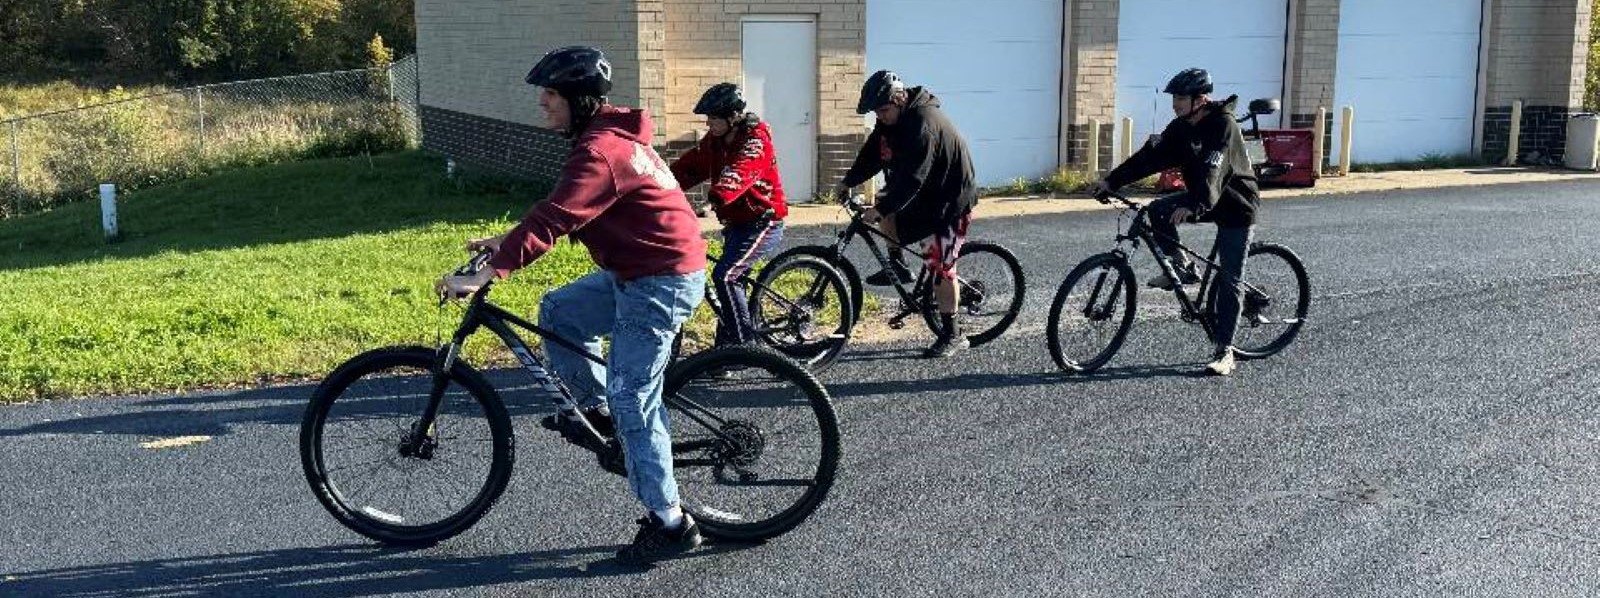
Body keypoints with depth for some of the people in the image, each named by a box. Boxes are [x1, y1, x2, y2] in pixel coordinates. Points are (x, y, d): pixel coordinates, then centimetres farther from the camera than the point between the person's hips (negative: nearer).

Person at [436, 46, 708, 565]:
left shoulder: (600, 152, -21)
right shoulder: (608, 136, 12)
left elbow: (553, 219, -30)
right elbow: (559, 211, 19)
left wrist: (483, 275, -31)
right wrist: (507, 241, 12)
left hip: (662, 282, -10)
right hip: (636, 270, 10)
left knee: (633, 403, -5)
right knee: (557, 311, 14)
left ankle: (669, 523, 4)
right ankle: (598, 410, 24)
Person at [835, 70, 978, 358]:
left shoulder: (924, 123, -30)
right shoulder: (891, 119, -1)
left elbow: (911, 179, -33)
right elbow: (873, 153, 8)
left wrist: (880, 209, -33)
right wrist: (848, 181, -2)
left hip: (950, 199, -9)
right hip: (922, 192, 9)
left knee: (940, 267, -9)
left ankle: (952, 335, 0)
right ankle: (897, 267, 14)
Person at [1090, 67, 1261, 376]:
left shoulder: (1223, 126, -25)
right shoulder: (1181, 127, -2)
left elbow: (1212, 171, -38)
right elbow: (1151, 155, -6)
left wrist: (1193, 207, -52)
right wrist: (1112, 180, -16)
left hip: (1235, 204, -7)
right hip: (1203, 198, 7)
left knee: (1228, 281, -7)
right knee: (1158, 210, -19)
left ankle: (1224, 352, -2)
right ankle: (1181, 268, 0)